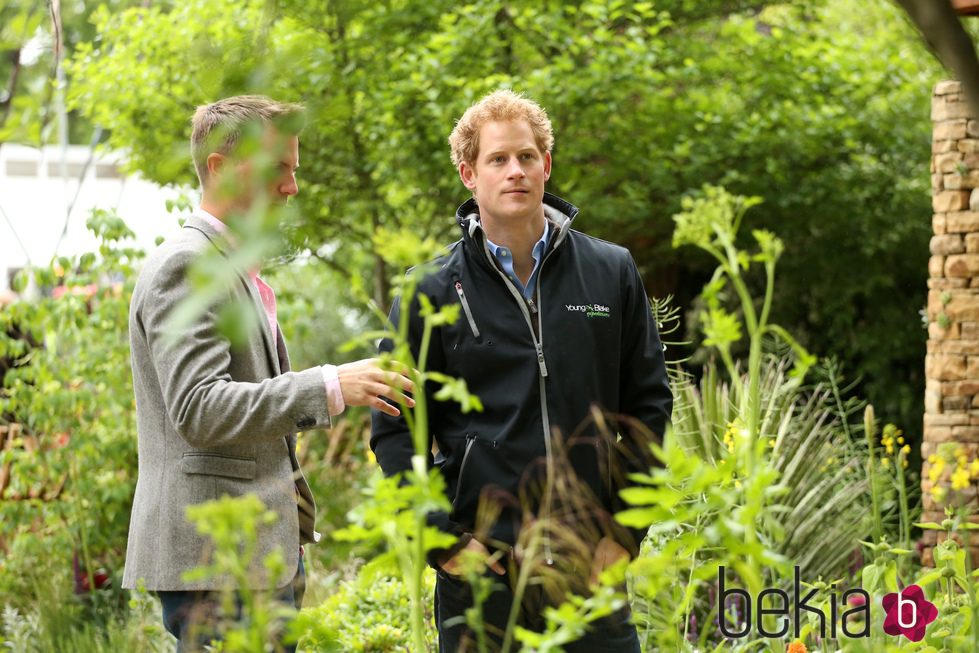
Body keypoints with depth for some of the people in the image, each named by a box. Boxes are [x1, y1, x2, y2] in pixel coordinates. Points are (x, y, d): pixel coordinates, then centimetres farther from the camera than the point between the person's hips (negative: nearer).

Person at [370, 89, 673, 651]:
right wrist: (442, 542, -6)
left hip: (590, 562, 1)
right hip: (480, 563, -1)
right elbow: (393, 431, 2)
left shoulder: (613, 273, 7)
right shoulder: (434, 293, 2)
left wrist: (625, 531, 2)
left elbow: (649, 405, 9)